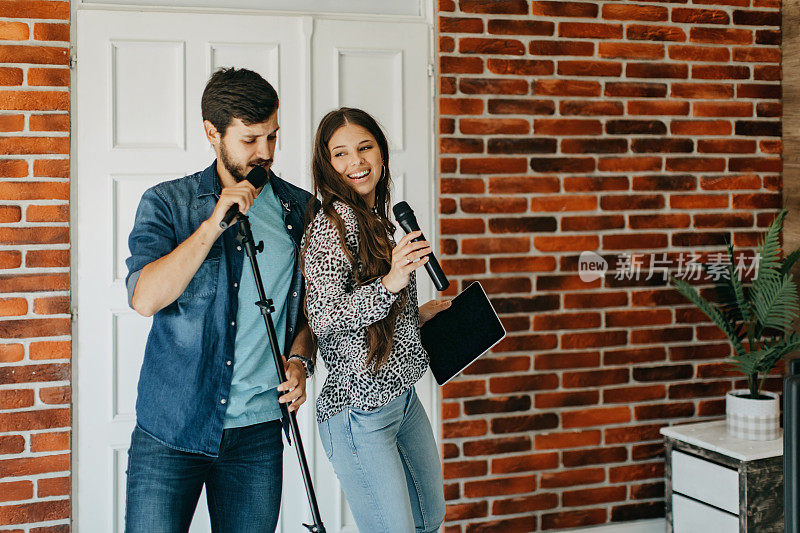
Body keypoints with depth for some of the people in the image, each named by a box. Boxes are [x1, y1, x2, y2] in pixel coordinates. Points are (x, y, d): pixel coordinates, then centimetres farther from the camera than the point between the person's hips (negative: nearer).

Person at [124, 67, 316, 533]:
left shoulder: (301, 210, 7)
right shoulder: (167, 203, -1)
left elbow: (312, 305, 17)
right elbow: (145, 298, -15)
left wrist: (300, 359, -1)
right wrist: (213, 224, -19)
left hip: (257, 432, 2)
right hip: (170, 429, -2)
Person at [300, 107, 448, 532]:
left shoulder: (376, 221, 12)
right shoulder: (334, 222, -15)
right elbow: (323, 318, -24)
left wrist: (417, 315, 17)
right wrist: (389, 283, -35)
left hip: (403, 397, 9)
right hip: (360, 411, -9)